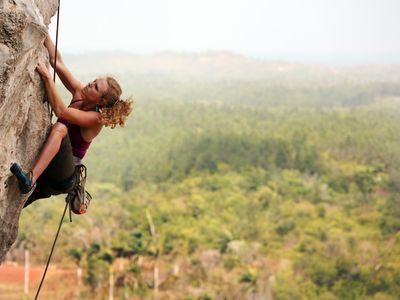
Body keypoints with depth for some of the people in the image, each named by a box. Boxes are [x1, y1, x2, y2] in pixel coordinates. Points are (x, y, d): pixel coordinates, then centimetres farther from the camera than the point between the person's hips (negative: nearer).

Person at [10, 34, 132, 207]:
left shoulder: (96, 118, -14)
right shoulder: (79, 95, 4)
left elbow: (60, 110, -26)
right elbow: (56, 61, 2)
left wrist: (46, 76, -27)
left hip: (64, 177, -9)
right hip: (45, 174, 9)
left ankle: (30, 179, -51)